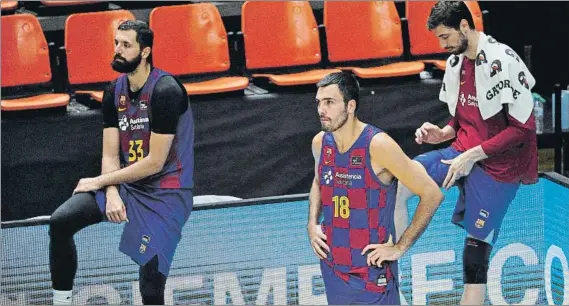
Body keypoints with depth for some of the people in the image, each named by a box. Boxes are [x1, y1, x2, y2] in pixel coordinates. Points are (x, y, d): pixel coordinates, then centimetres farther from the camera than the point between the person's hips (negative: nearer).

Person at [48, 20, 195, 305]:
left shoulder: (166, 91, -19)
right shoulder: (114, 91, 4)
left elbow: (154, 163, -19)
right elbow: (110, 155, 4)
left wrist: (99, 182, -10)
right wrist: (111, 194, -16)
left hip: (165, 193, -7)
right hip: (126, 184, 7)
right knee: (60, 222, -9)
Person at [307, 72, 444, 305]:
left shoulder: (378, 145, -18)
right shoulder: (320, 143, 1)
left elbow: (432, 194, -15)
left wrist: (400, 247, -13)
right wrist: (312, 223, 8)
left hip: (373, 272, -6)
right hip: (332, 267, 6)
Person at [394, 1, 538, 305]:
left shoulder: (502, 61, -17)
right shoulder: (455, 63, 8)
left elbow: (523, 127, -18)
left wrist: (472, 156, -18)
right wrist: (442, 133, 0)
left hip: (496, 166, -7)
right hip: (463, 153, 7)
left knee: (476, 251, -4)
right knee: (395, 185, -11)